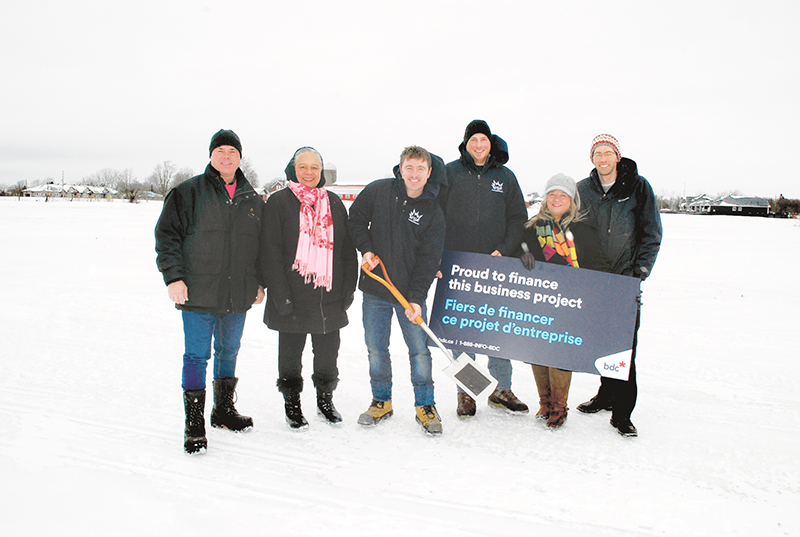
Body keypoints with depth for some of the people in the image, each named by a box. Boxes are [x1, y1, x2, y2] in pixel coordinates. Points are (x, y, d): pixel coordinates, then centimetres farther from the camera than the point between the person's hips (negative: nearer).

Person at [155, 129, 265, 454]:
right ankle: (194, 423, 7)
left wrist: (260, 282, 14)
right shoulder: (188, 192, -2)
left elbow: (263, 243, 19)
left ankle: (224, 411, 32)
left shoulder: (253, 200, 11)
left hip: (238, 295, 4)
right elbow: (167, 234, -3)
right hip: (198, 293, -4)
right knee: (197, 355, -2)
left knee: (229, 352, 15)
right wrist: (174, 276, -11)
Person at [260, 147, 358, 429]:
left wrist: (347, 289, 4)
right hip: (292, 298, -3)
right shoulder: (278, 202, -3)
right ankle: (292, 403, 28)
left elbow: (347, 249, 11)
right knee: (291, 353, 9)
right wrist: (281, 296, -13)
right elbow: (270, 253, -7)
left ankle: (325, 398, 33)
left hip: (329, 297, 3)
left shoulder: (334, 203, 9)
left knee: (328, 352, 13)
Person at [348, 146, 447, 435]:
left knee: (420, 349, 2)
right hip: (375, 290, 2)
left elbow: (429, 259, -6)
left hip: (411, 292, -1)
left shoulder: (433, 213, -5)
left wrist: (416, 297, -15)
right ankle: (381, 401, 28)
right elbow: (356, 218, 11)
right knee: (375, 348, 10)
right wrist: (366, 249, -5)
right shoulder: (377, 191, -3)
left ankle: (425, 406, 19)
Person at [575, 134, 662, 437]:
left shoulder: (637, 186, -1)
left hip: (626, 278, -3)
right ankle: (607, 394, 29)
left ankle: (621, 413, -2)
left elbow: (651, 233, 0)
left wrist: (639, 271, -7)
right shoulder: (583, 190, 7)